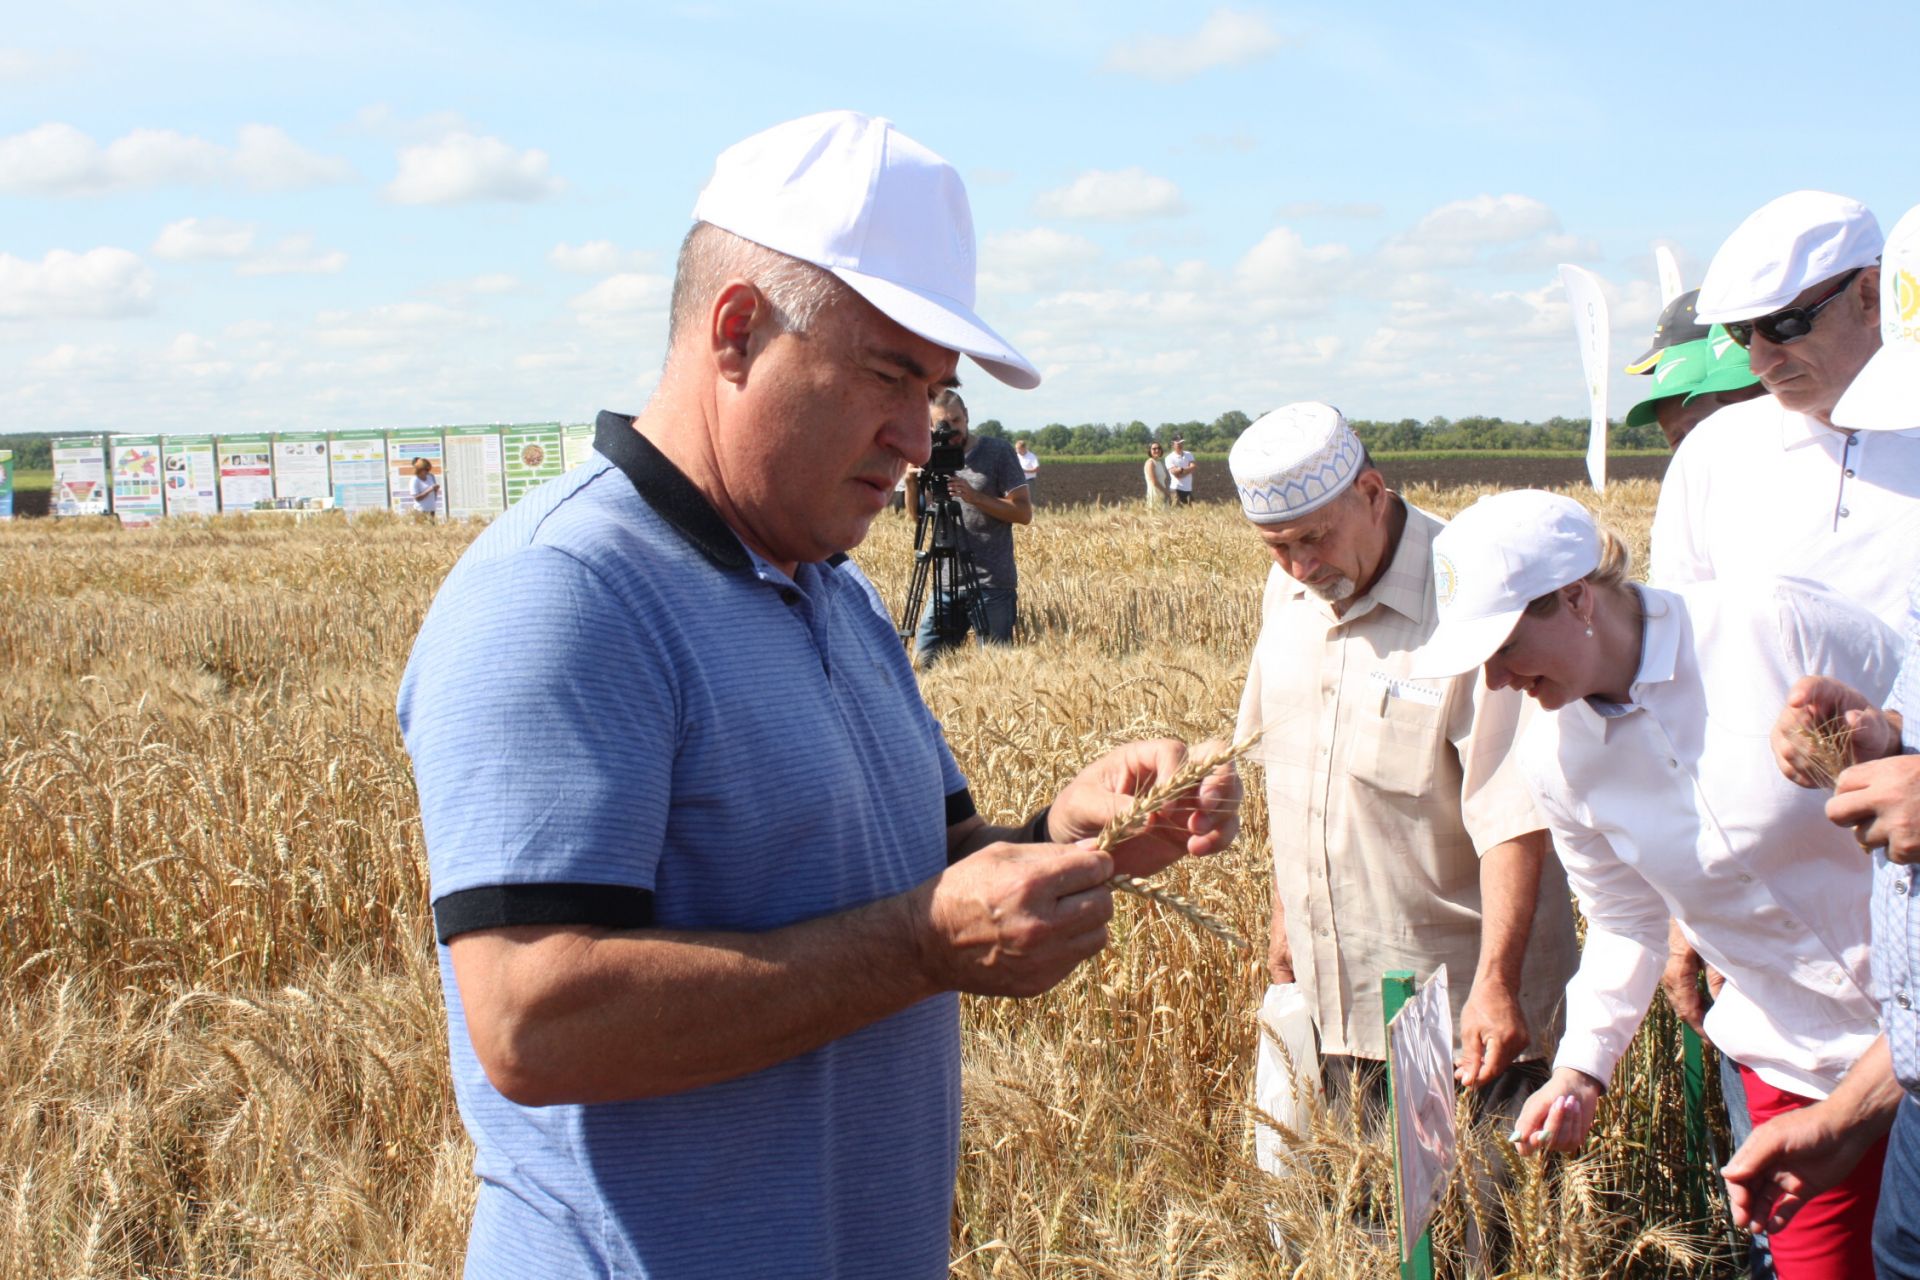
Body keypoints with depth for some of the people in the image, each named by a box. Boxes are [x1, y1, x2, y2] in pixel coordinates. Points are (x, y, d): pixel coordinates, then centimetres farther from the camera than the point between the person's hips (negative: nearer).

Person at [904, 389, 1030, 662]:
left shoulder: (997, 452, -3)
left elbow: (1024, 512, -7)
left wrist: (975, 497, -19)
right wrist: (912, 485, -8)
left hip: (993, 585, -4)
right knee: (923, 659, 2)